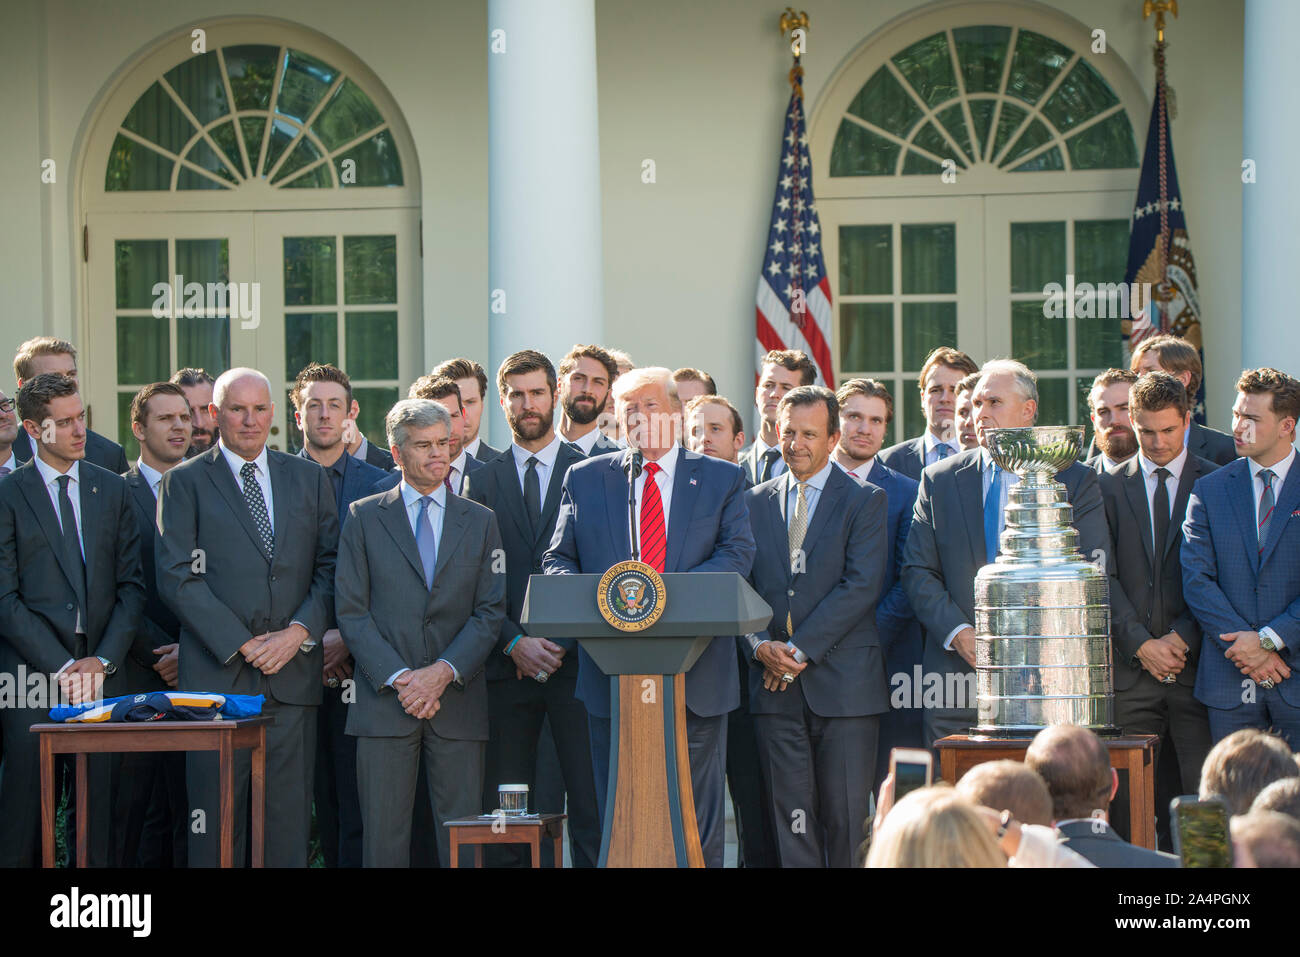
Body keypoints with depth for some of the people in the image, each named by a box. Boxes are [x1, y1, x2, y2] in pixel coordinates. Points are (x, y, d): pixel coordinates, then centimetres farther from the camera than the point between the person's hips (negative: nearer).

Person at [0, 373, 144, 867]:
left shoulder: (113, 489, 13)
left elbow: (132, 585, 10)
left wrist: (103, 660, -3)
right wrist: (62, 667, -10)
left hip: (102, 673, 3)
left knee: (99, 804, 0)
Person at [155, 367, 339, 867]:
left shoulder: (310, 478, 14)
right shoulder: (184, 483, 4)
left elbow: (330, 567, 10)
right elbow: (177, 578, -4)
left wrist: (299, 631, -6)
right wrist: (242, 644, -10)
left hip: (293, 673, 3)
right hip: (217, 675, -3)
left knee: (290, 821, 2)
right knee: (215, 821, -2)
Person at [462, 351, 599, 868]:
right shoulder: (481, 481, 11)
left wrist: (563, 644, -7)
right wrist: (514, 642, -8)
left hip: (575, 663, -2)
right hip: (507, 667, 2)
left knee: (591, 802, -5)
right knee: (504, 808, 2)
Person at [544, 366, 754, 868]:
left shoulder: (722, 479, 8)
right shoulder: (585, 478, 11)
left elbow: (737, 554, -3)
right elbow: (557, 560, 9)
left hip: (696, 676, -1)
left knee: (698, 815, 2)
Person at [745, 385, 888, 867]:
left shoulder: (866, 501, 2)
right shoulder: (756, 501, 14)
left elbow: (862, 586, -8)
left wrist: (801, 649, -13)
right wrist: (760, 645, -8)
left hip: (844, 681, -3)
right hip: (775, 685, 3)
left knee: (845, 818, -2)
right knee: (790, 817, 1)